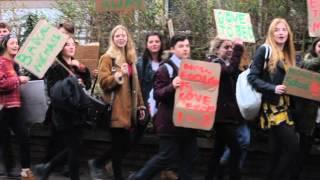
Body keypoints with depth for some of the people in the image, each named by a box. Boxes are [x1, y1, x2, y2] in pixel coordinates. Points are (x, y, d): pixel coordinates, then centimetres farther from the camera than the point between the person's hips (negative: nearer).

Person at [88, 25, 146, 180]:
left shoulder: (130, 58, 18)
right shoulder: (108, 58, -3)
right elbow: (103, 81, -12)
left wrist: (140, 105, 17)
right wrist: (119, 75, -26)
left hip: (128, 108, 7)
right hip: (116, 109, -7)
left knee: (122, 145, 9)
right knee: (122, 145, -4)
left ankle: (97, 163, 27)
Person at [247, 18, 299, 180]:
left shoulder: (288, 55, 17)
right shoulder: (264, 50, -5)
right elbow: (252, 77, -10)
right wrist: (273, 88, -21)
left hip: (285, 106, 7)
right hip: (272, 106, -7)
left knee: (277, 150, 9)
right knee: (292, 146, -15)